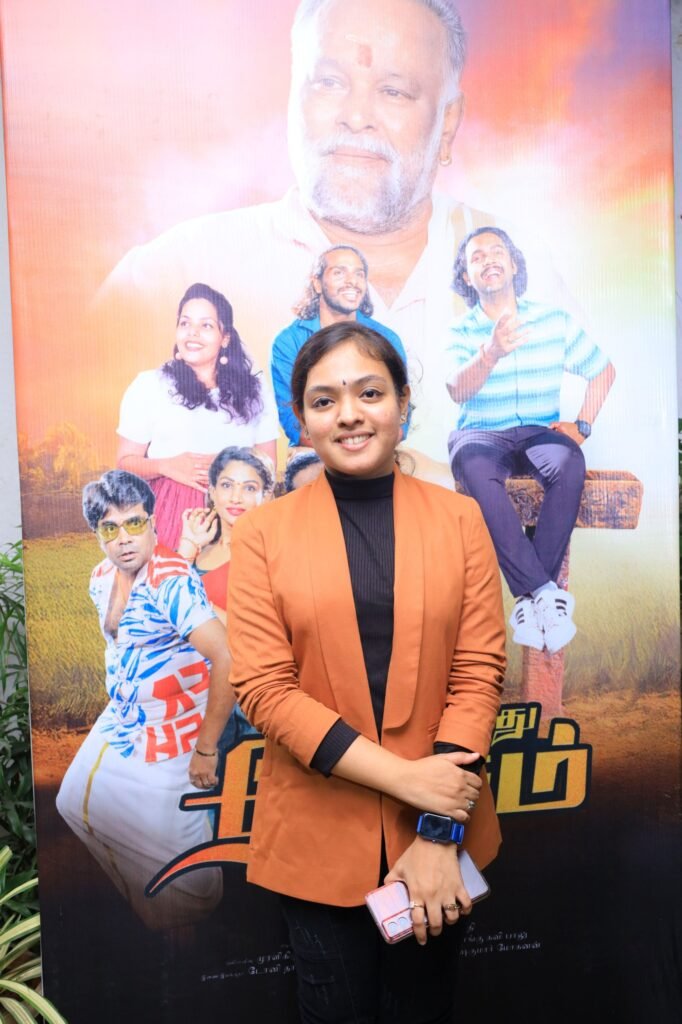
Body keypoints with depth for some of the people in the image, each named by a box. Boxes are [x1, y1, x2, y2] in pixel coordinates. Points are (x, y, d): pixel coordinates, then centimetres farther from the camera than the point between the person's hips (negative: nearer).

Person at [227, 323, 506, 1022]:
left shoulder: (458, 518, -2)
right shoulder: (264, 532, -5)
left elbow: (479, 671, -5)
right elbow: (262, 687, -11)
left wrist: (438, 834, -11)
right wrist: (404, 776, -16)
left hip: (439, 828, 1)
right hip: (318, 833, -1)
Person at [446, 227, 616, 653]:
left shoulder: (555, 320, 9)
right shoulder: (461, 331, 5)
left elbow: (604, 370, 17)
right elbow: (458, 391, -13)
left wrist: (582, 425, 3)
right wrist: (491, 352, -32)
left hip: (541, 432, 1)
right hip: (481, 434, -1)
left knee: (569, 464, -35)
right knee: (474, 469, -37)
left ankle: (530, 598, -29)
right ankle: (547, 591, -35)